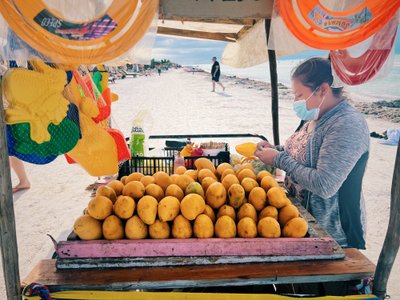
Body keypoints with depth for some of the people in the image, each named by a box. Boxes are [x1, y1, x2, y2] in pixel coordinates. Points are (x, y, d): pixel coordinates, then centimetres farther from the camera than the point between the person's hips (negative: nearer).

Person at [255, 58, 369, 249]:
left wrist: (279, 159, -21)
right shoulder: (317, 117, 3)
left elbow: (324, 185, -30)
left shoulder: (347, 125, -25)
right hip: (301, 215, 8)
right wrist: (276, 150, -1)